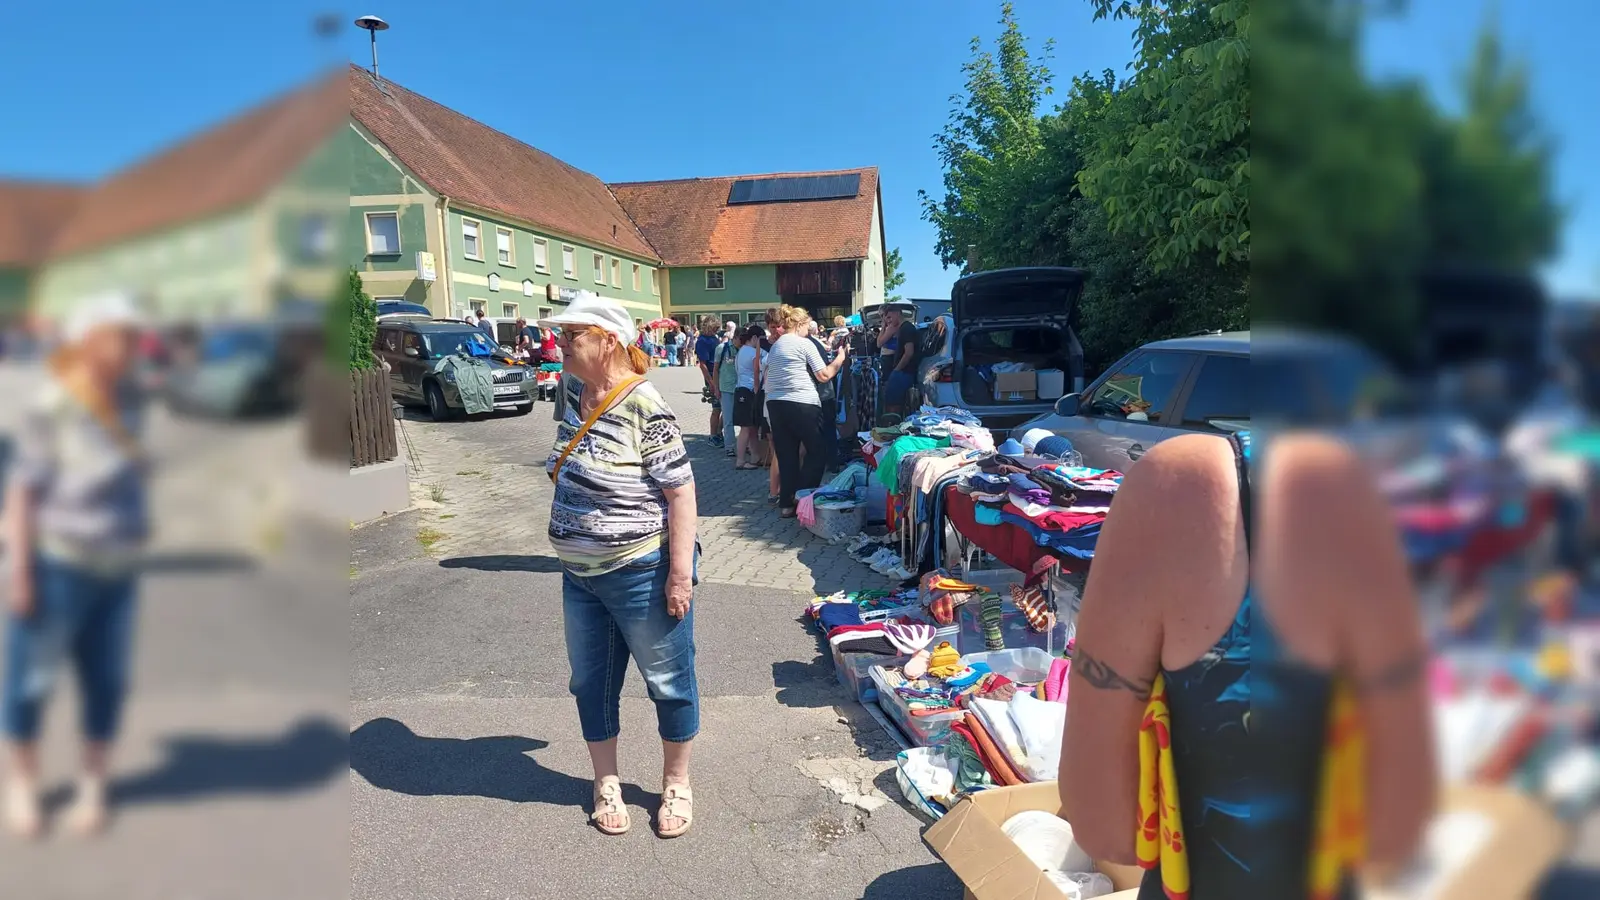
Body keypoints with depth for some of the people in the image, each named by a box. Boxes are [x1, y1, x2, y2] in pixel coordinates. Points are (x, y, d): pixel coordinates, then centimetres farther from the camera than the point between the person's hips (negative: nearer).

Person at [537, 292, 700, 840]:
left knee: (668, 681, 12)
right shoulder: (574, 389, 1)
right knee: (591, 681, 19)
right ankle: (606, 781, 39)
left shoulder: (645, 409, -22)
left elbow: (681, 491, -21)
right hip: (579, 573, 8)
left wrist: (681, 574, -22)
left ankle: (676, 782, 33)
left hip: (640, 572, -8)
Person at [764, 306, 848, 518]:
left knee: (786, 455, 9)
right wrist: (840, 357, 8)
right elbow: (824, 375, -4)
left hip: (775, 403, 7)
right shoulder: (805, 344, -4)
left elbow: (767, 376, 22)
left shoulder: (775, 346, 18)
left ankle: (786, 503, 9)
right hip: (802, 404, -7)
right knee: (817, 451, 6)